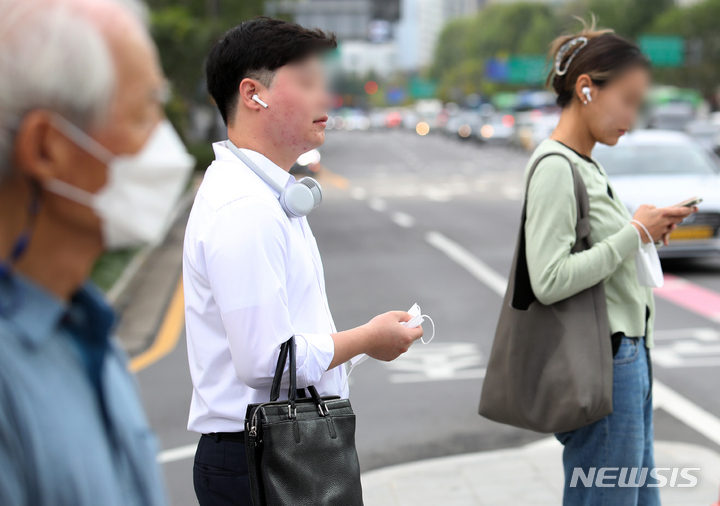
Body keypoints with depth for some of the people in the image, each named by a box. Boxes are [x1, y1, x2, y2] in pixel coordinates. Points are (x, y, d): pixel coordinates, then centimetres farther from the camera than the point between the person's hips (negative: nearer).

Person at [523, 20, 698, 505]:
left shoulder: (589, 166, 14)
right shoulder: (556, 167, -15)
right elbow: (549, 281, -24)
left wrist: (647, 233, 6)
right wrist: (635, 234, -16)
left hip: (630, 358, 10)